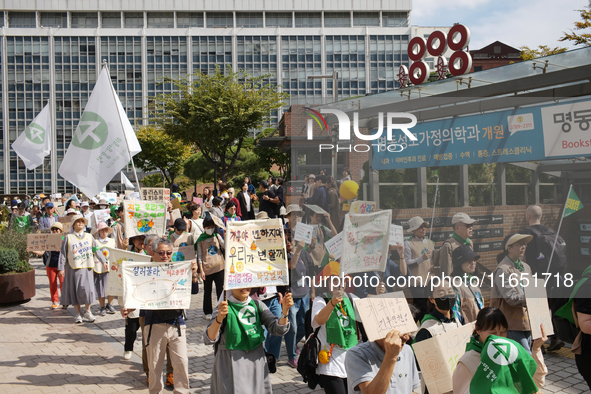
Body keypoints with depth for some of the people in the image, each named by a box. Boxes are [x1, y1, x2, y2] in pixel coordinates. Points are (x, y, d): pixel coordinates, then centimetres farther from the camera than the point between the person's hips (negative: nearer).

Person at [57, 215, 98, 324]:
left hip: (86, 267, 2)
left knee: (88, 289, -7)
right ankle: (78, 314, 12)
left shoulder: (89, 237, 12)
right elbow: (63, 254, 2)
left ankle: (87, 312, 10)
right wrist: (61, 268, -3)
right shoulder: (68, 238, 4)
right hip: (73, 268, -1)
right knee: (75, 291, 2)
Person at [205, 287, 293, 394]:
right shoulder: (225, 308, -9)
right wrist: (219, 318, -36)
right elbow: (208, 340, -18)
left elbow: (278, 330, -4)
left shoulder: (257, 305, 4)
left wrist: (285, 311, -22)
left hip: (257, 363, 4)